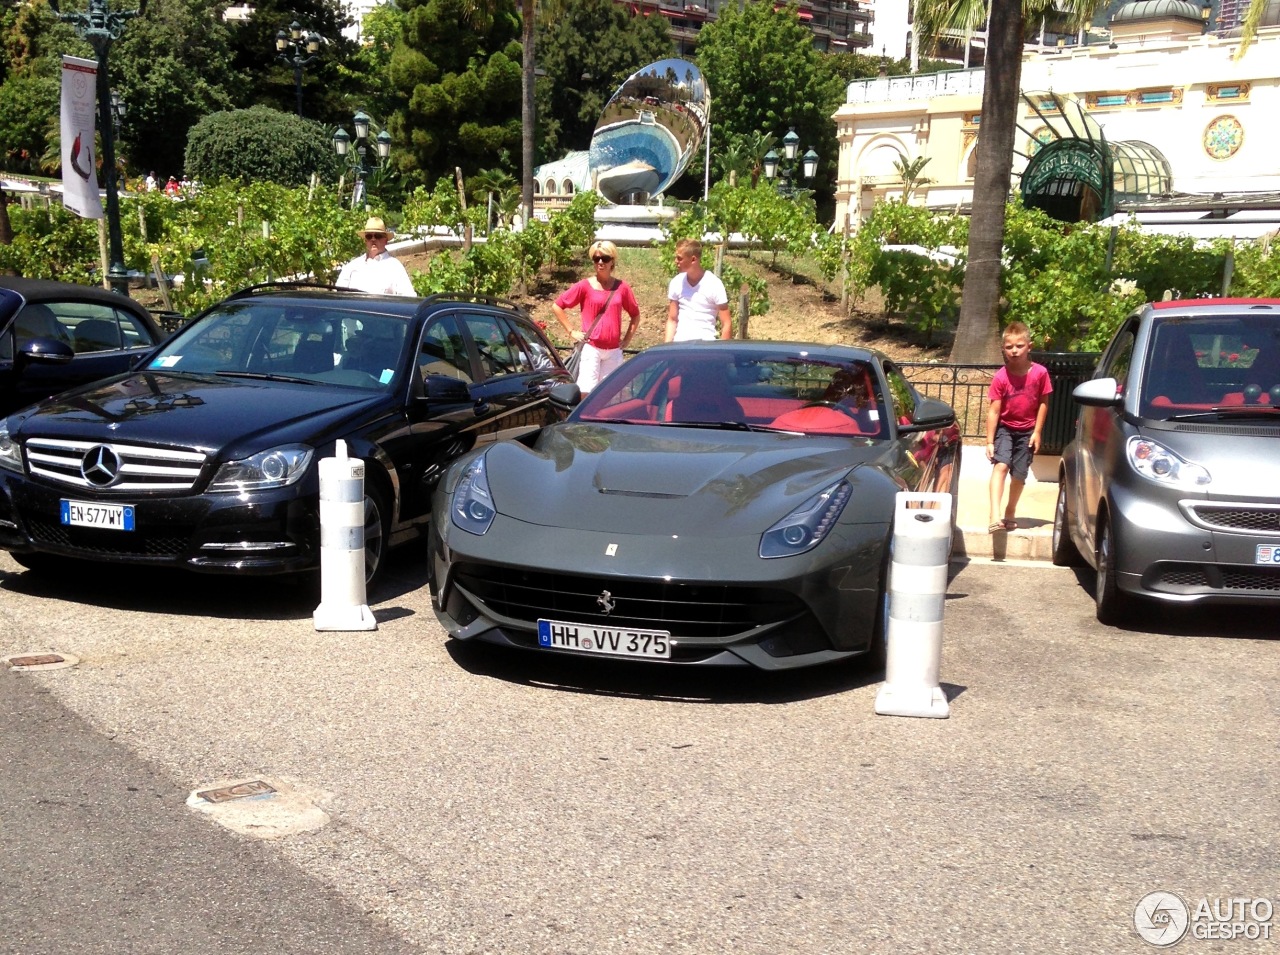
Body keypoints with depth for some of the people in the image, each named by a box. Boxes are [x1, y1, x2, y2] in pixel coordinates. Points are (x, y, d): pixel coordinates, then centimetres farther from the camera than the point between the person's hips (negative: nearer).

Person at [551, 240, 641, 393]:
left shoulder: (622, 287, 4)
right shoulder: (585, 286, -2)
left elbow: (635, 314, 18)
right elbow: (557, 306, 2)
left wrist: (628, 338, 9)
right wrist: (572, 332, -3)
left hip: (614, 350, 3)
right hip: (591, 348, -3)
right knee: (586, 392, -9)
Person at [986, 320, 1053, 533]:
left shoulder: (1040, 373, -11)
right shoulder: (1001, 377, -13)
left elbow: (1044, 403, -1)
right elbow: (994, 410, -12)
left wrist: (1037, 431, -4)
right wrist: (990, 441, -13)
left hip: (1027, 431, 1)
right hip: (1005, 428, -1)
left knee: (1019, 474, 4)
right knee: (1001, 465, -20)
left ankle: (1010, 513, 27)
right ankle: (995, 516, -27)